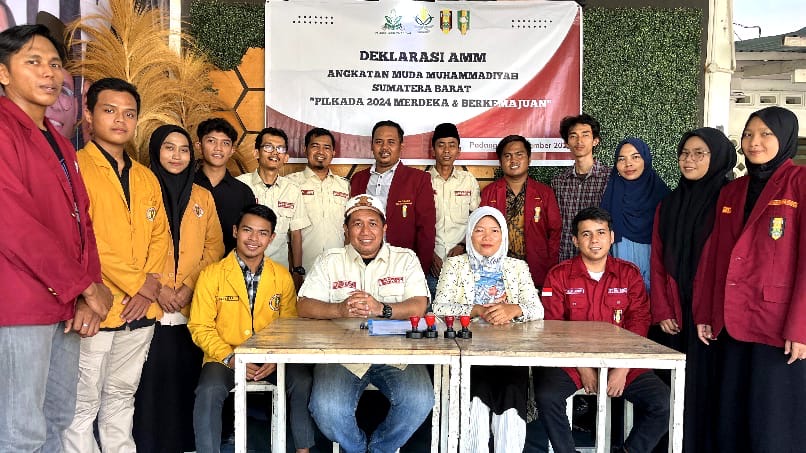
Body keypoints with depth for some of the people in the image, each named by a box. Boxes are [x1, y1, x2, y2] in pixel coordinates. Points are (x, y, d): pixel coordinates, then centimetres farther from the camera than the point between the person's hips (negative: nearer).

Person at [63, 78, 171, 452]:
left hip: (141, 310, 6)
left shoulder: (147, 178, 14)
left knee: (122, 398, 17)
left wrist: (149, 288, -4)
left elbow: (160, 236, 12)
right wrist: (140, 283, -12)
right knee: (83, 405, 3)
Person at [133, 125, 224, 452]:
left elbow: (214, 247, 8)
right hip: (150, 305, -2)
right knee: (151, 380, 0)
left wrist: (190, 285, -6)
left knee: (186, 380, 7)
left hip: (192, 306, 3)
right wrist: (157, 287, -12)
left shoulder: (203, 197, 11)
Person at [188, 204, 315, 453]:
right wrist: (230, 358, -16)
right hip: (225, 357, -2)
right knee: (209, 391, -31)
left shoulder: (282, 276, 6)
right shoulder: (211, 275, -2)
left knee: (304, 383, -22)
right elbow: (200, 327, -3)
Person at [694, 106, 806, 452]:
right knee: (730, 417, 12)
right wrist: (704, 313, 8)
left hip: (778, 324, -5)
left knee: (772, 423, 2)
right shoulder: (731, 192, 13)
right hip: (732, 322, 5)